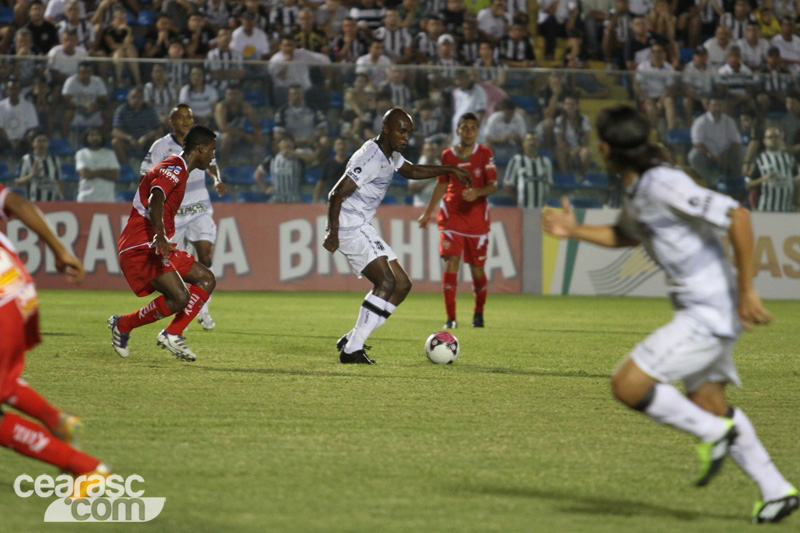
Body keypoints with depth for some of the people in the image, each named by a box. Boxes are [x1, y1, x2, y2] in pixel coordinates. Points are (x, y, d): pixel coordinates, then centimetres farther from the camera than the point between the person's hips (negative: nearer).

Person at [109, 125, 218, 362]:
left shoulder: (178, 170, 20)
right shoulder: (174, 168, -12)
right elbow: (155, 201, -30)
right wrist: (160, 236, -45)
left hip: (154, 246, 11)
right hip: (141, 247, -11)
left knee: (207, 279, 7)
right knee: (180, 297, -23)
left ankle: (172, 335, 0)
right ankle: (123, 325, -5)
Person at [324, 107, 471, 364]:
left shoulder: (390, 155, 12)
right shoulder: (371, 158, -19)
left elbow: (411, 170, 34)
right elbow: (336, 195, -23)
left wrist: (449, 170, 27)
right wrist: (333, 234, -26)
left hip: (362, 227, 10)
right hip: (348, 226, -10)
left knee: (402, 285, 7)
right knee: (386, 282, -22)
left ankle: (352, 340, 8)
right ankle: (352, 350, -23)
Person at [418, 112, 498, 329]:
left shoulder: (485, 154, -2)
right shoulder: (448, 155, 4)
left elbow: (493, 185, -7)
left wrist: (477, 192, -28)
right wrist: (428, 212, 17)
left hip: (477, 217, -1)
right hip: (452, 216, 1)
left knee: (477, 268, 4)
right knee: (451, 262, -14)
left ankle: (479, 313, 28)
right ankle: (451, 318, -12)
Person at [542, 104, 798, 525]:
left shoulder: (665, 186, -20)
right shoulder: (637, 191, 10)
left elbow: (737, 217, -24)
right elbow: (626, 236, 32)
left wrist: (746, 290, -23)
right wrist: (575, 231, 16)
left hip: (710, 313, -10)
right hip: (698, 312, 10)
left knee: (627, 385, -14)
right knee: (708, 406, 15)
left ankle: (713, 434, -1)